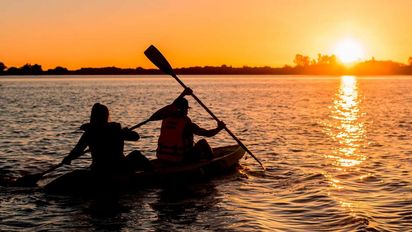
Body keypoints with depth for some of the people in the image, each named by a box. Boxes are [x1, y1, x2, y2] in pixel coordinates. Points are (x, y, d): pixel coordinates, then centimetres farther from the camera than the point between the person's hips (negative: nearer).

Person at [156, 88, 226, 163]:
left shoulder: (166, 119, -2)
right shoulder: (187, 124, -15)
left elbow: (172, 106, 21)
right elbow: (208, 133, -8)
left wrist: (183, 94, 27)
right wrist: (219, 128, 10)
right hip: (180, 159, -6)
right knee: (203, 142, 14)